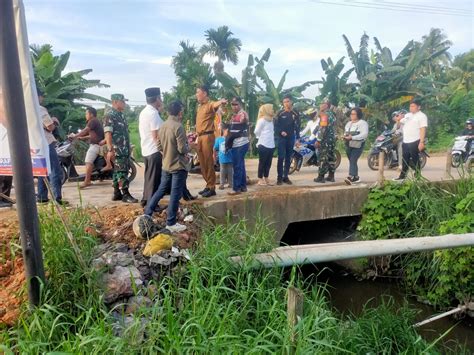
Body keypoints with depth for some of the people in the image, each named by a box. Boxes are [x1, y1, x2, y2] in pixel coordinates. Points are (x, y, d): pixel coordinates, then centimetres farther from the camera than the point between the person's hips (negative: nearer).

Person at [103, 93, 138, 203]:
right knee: (122, 172, -9)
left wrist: (128, 148, 24)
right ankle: (125, 194, -6)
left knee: (118, 171, 12)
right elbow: (108, 133, -18)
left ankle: (117, 194, 17)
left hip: (125, 149, 9)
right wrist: (110, 149, -24)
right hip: (117, 150, -9)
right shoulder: (110, 115, -10)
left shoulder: (121, 115, 18)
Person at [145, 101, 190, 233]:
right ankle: (171, 223, 7)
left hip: (166, 165, 8)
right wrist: (187, 149, 1)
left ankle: (147, 214, 23)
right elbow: (182, 148, -19)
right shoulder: (178, 126, -18)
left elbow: (159, 146, 12)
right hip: (178, 166, -8)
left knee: (161, 190, 19)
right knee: (175, 194, 1)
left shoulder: (163, 126, 6)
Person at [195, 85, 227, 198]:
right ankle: (208, 185, 23)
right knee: (202, 163, 12)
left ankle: (212, 188, 1)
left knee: (208, 163, -6)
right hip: (200, 137, 9)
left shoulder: (210, 104, -9)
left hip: (208, 136, -9)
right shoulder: (200, 106, 18)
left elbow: (216, 104, -33)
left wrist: (221, 101, -55)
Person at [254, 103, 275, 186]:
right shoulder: (262, 120, -10)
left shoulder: (271, 120, 14)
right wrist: (262, 139, 5)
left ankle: (266, 178, 20)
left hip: (271, 145, 7)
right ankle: (260, 179, 9)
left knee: (268, 163, 11)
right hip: (263, 145, -7)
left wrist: (270, 139, 8)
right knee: (262, 162, 1)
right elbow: (257, 132, -8)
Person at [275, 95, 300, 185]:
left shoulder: (295, 113, 5)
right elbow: (276, 125, -1)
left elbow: (298, 126, 5)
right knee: (281, 158, -6)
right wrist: (281, 132, -18)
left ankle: (285, 177, 13)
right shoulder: (280, 113, -1)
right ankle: (279, 177, 0)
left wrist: (298, 138, 0)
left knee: (288, 158, 6)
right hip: (281, 138, -2)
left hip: (291, 138, 3)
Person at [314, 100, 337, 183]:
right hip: (333, 139, 9)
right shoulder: (332, 114, 16)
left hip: (325, 139, -9)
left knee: (323, 158, -6)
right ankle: (331, 176, 13)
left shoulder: (324, 115, -12)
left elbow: (323, 128, -19)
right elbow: (332, 127, 17)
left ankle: (321, 177, -5)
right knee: (331, 157, 10)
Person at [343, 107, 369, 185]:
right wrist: (345, 136, -3)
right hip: (348, 145, 7)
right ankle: (356, 177, 20)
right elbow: (345, 133, 23)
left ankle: (351, 177, -29)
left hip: (357, 145, -7)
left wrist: (352, 137, -27)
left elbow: (364, 134, -18)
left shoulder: (363, 123, -6)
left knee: (353, 161, -19)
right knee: (352, 161, 11)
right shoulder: (348, 123, 18)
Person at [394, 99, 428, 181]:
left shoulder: (421, 116, -6)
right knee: (405, 159, 13)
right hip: (405, 142, 8)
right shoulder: (407, 115, 17)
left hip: (415, 142, -8)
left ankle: (417, 176, 3)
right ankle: (402, 176, 20)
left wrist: (422, 142, -22)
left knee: (415, 160, -3)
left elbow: (423, 129, -14)